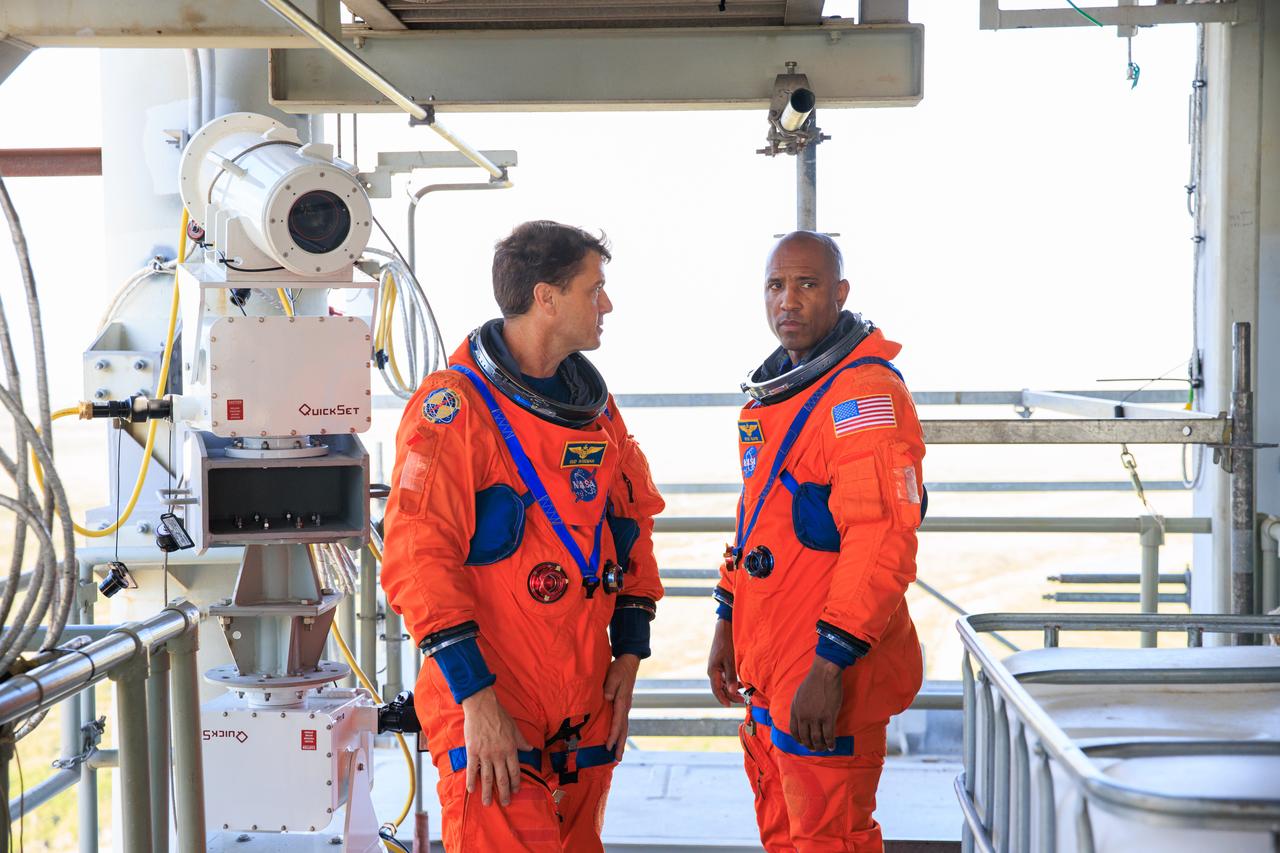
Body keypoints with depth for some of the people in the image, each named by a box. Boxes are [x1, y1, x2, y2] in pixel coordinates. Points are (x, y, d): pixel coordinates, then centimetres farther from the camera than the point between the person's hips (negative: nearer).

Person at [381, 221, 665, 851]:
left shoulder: (595, 405, 13)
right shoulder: (456, 405, -11)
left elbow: (635, 519, 20)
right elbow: (418, 557, -17)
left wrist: (629, 654, 10)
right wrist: (475, 695, -20)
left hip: (587, 707, 7)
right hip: (492, 717, -7)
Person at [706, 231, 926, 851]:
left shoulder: (866, 391, -16)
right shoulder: (773, 389, 15)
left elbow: (881, 539, -24)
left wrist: (830, 666, -27)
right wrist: (728, 622, 21)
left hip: (827, 675, -9)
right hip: (770, 663, 9)